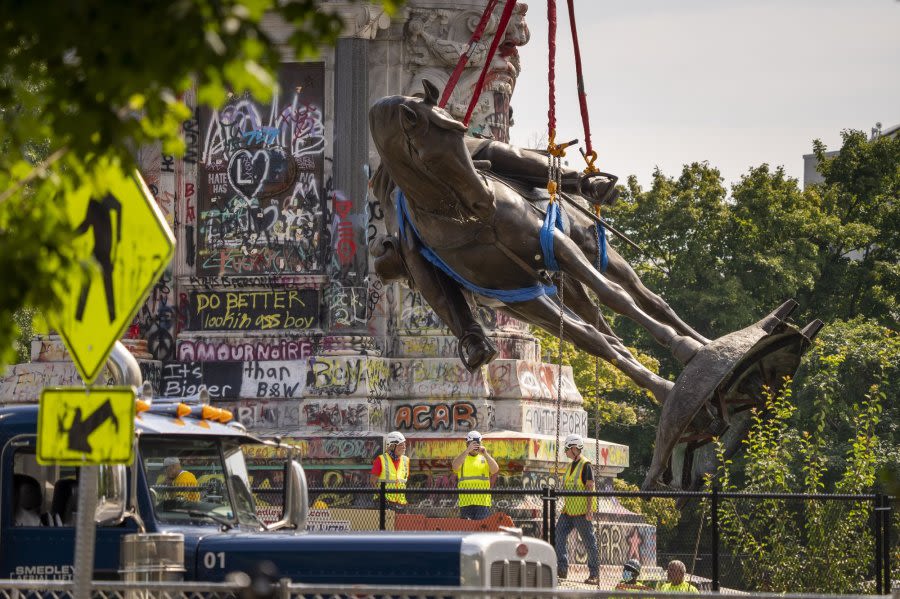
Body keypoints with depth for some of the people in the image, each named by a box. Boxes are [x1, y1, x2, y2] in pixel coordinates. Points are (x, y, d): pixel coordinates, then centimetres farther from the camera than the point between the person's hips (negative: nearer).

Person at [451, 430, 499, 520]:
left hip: (483, 502, 0)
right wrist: (467, 451, -20)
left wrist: (485, 454, -14)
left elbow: (495, 470, -3)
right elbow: (455, 466, -12)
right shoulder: (461, 458, 12)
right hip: (466, 502, 0)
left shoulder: (485, 459, 15)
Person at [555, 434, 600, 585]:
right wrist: (565, 507, 22)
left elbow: (590, 487, -15)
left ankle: (594, 574, 2)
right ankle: (562, 568, 0)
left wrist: (589, 510, -20)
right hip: (569, 510, 9)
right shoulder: (571, 465, 16)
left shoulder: (585, 465, -11)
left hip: (582, 510, -9)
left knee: (589, 541, -2)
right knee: (559, 534, -1)